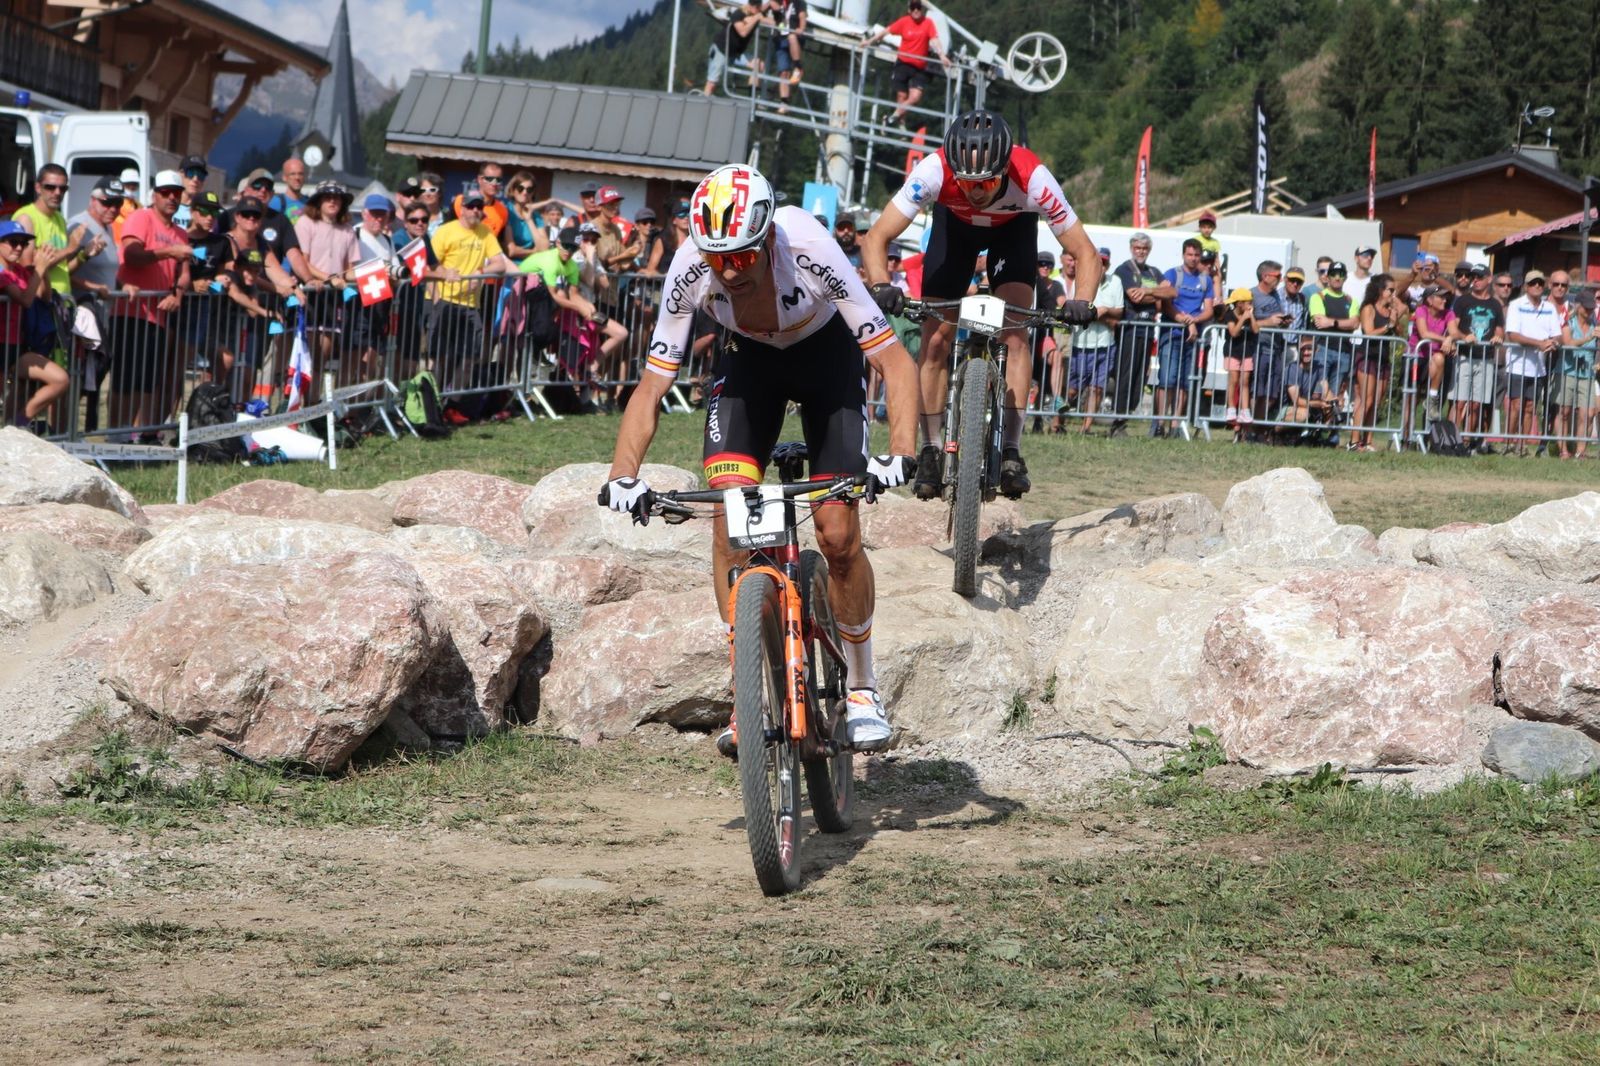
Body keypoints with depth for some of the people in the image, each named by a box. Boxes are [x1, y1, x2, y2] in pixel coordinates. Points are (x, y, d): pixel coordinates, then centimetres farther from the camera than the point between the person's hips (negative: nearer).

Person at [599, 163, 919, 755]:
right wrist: (623, 473, -39)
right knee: (729, 516, -17)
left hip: (827, 354, -2)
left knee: (837, 534, -12)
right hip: (750, 358, 2)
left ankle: (861, 688, 10)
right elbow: (653, 383, -24)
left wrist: (902, 453, -48)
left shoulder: (810, 252, -37)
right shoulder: (690, 270, -30)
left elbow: (895, 360, -34)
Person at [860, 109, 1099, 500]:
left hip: (1013, 226, -1)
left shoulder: (1032, 178, -40)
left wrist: (1082, 301, -50)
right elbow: (876, 238, -34)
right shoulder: (934, 171, -40)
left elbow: (1085, 252, -32)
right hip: (955, 223, 1)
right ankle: (931, 450, 4)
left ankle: (1011, 450, -14)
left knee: (1014, 333, -18)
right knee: (935, 339, -7)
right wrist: (881, 286, -52)